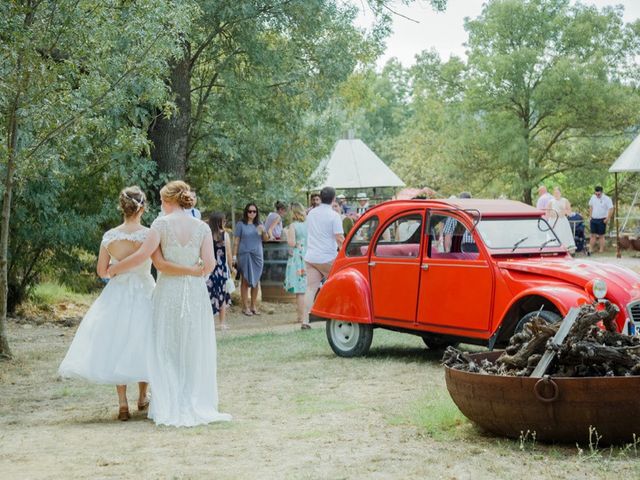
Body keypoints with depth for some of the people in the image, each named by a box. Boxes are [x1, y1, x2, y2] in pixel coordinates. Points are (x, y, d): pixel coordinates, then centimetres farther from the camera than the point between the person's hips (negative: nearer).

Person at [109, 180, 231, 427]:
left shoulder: (162, 223, -7)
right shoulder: (202, 227, -1)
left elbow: (143, 254, -16)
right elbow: (210, 263, -8)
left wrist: (116, 267, -4)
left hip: (168, 290, -1)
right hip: (196, 291, 2)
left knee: (165, 351, 9)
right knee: (195, 351, 11)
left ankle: (168, 408, 9)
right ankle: (196, 405, 13)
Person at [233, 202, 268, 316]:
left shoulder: (259, 224, 11)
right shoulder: (241, 224, -1)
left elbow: (266, 239, 11)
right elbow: (236, 241, -1)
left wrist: (264, 231, -9)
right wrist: (234, 256, -5)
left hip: (257, 255, 4)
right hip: (245, 255, -4)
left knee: (256, 281, 6)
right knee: (246, 280, -2)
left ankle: (253, 306, 15)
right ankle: (245, 307, 3)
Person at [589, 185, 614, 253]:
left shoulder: (606, 199, -11)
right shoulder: (593, 197, 6)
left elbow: (611, 209, -12)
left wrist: (607, 218, -16)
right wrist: (590, 217, 13)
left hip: (601, 220, -5)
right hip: (593, 219, 5)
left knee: (601, 236, 1)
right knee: (593, 235, 7)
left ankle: (601, 250, 7)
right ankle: (591, 249, 11)